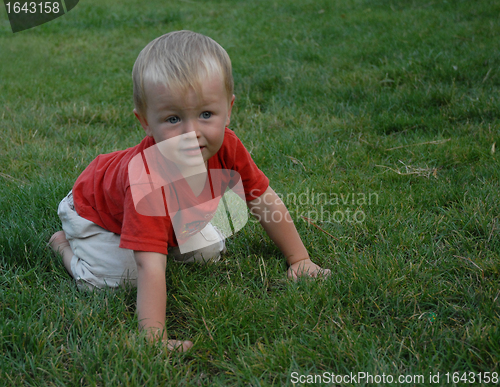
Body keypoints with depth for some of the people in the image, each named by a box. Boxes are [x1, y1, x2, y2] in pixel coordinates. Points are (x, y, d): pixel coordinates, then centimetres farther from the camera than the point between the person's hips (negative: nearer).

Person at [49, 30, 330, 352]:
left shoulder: (226, 148, -31)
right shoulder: (145, 180, -49)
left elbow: (267, 203, -16)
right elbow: (151, 268, -50)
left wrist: (300, 259, -11)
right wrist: (154, 337, -55)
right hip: (93, 208, -5)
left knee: (210, 251, 0)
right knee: (114, 279, -19)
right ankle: (65, 243, 11)